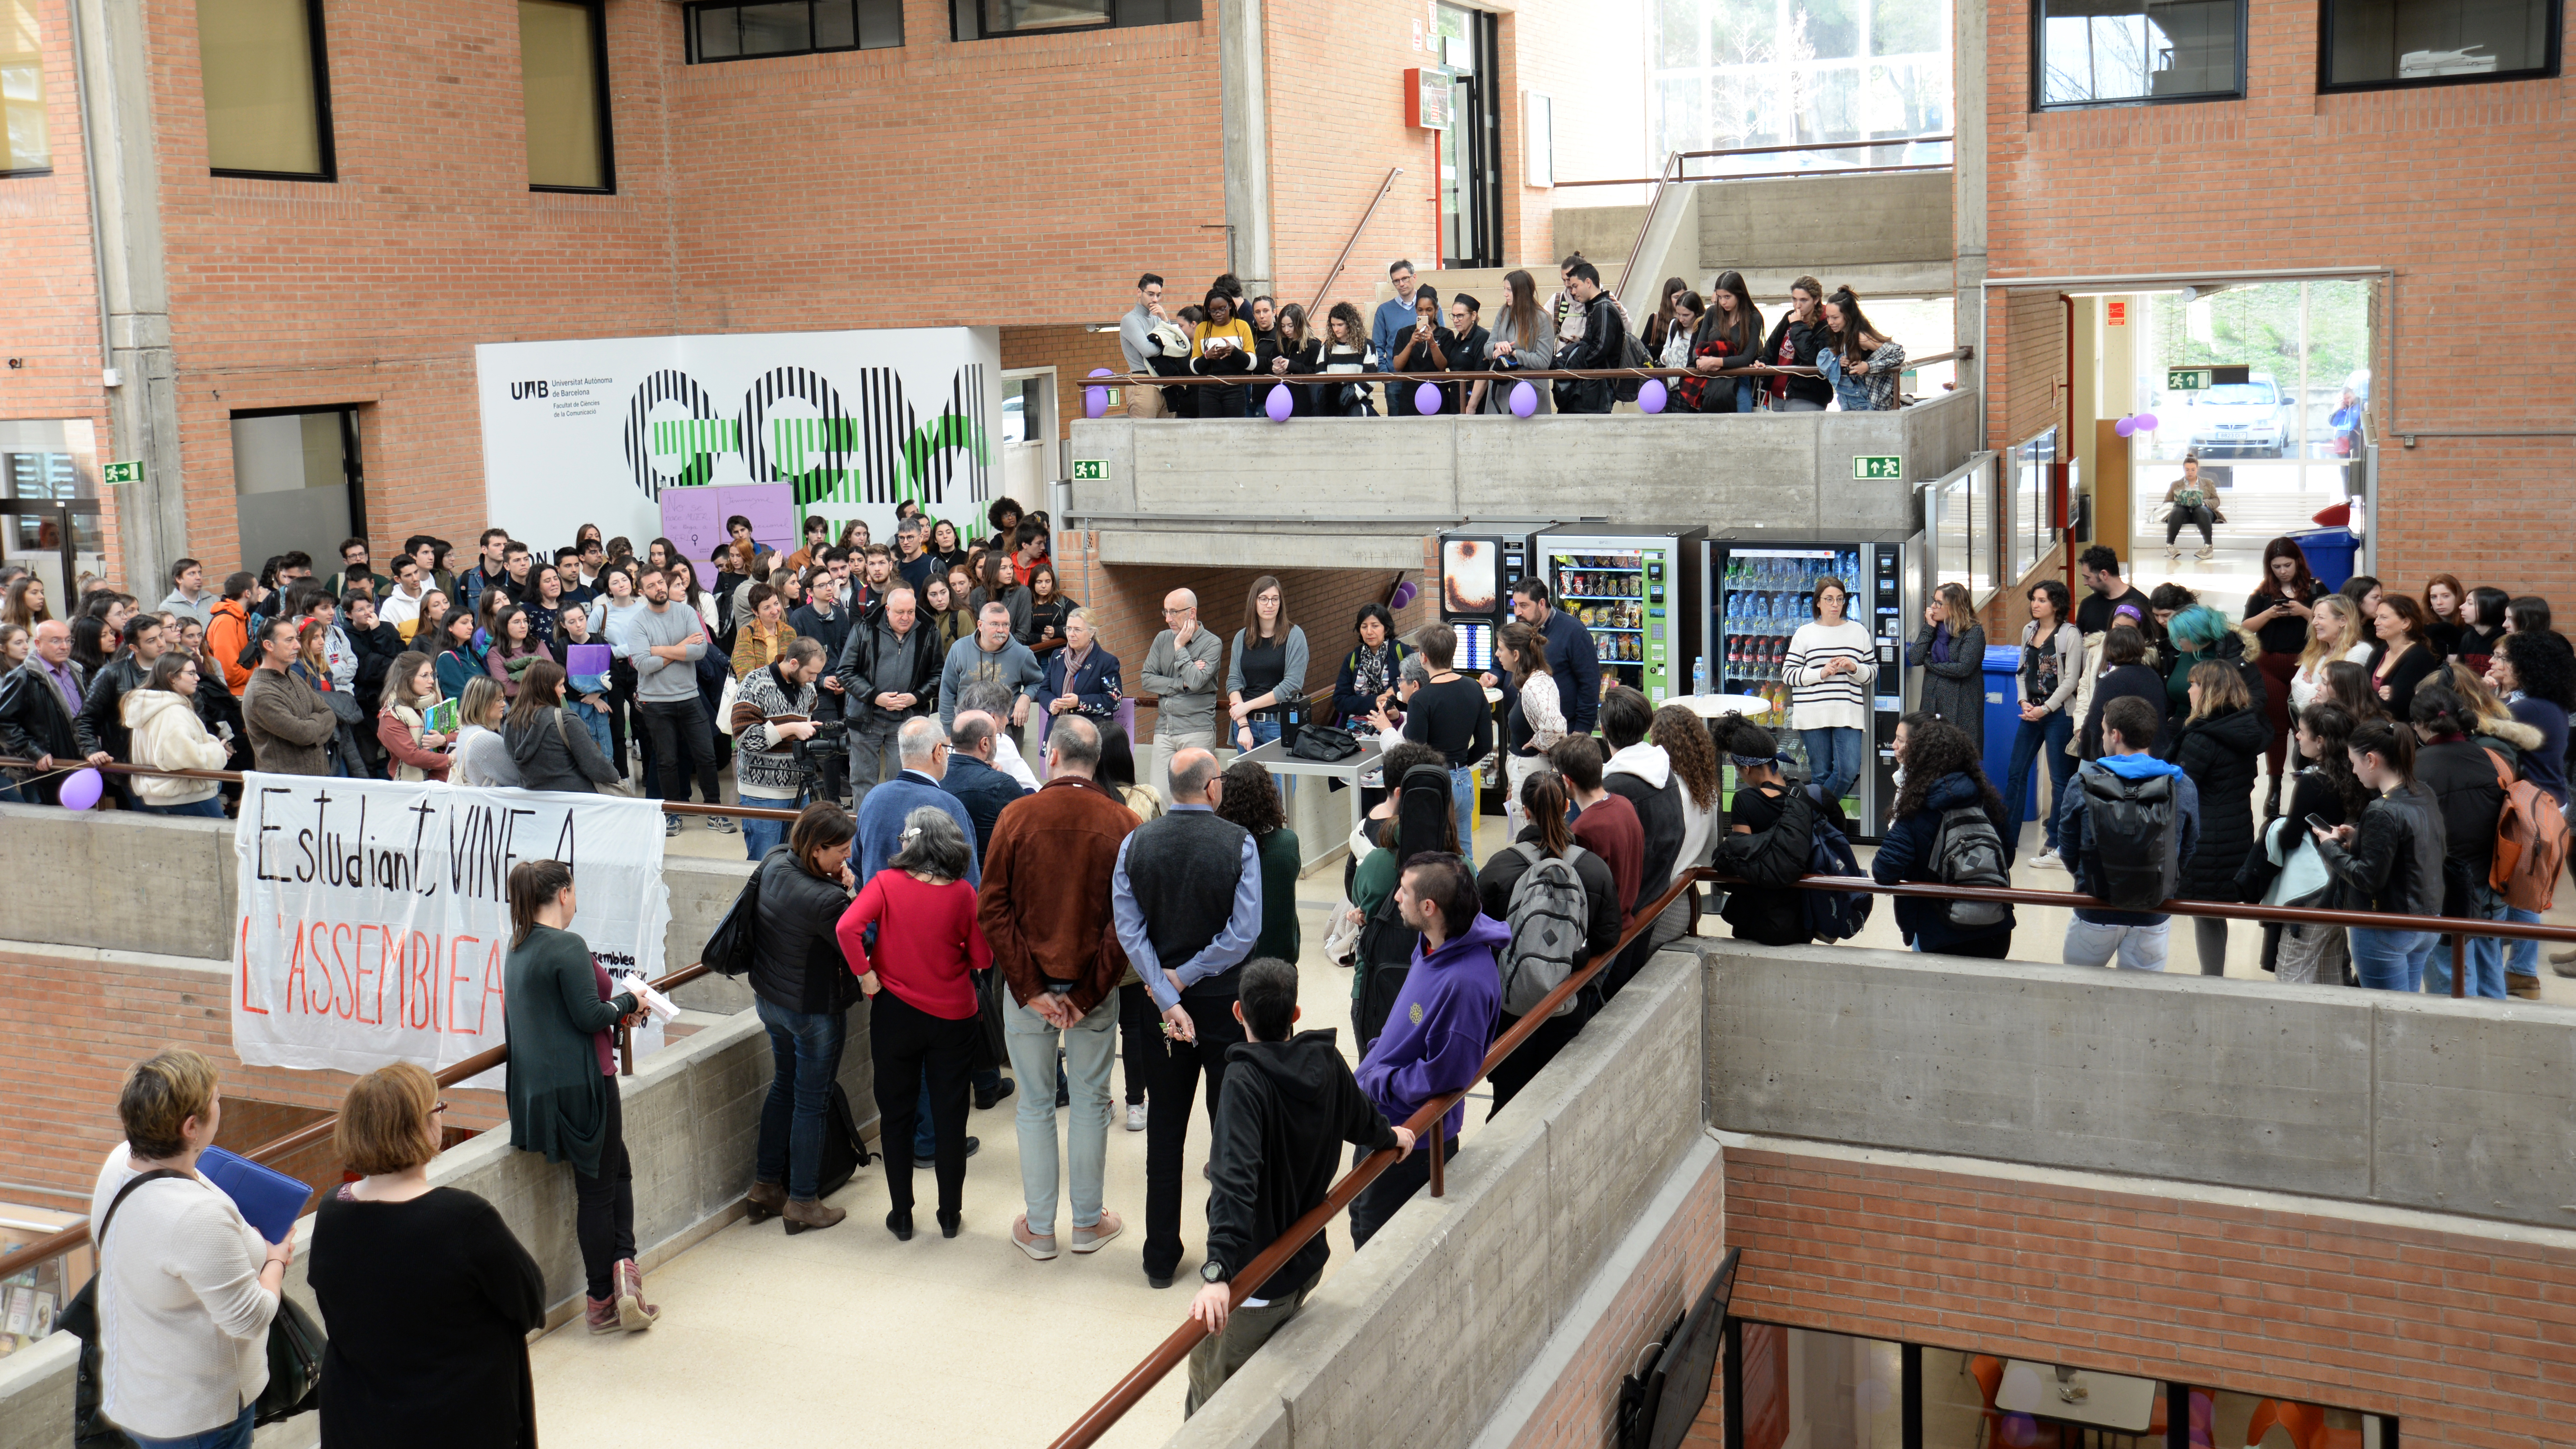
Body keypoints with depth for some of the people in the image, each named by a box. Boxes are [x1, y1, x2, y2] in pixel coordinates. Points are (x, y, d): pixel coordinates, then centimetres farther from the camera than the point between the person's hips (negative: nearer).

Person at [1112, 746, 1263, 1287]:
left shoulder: (1135, 844, -4)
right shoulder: (1239, 843, -12)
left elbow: (1129, 931, -9)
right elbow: (1245, 932, -18)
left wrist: (1167, 998, -10)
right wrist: (1185, 978, -11)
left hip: (1162, 1002, 3)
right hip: (1226, 1001, -3)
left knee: (1164, 1131, 12)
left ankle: (1161, 1256, 19)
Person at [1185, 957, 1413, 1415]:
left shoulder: (1245, 1081, -22)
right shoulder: (1326, 1062, -3)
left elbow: (1234, 1179, -34)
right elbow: (1362, 1119, 19)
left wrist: (1217, 1272, -40)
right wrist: (1390, 1137, 42)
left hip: (1256, 1281, -7)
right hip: (1308, 1262, 7)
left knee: (1212, 1405, 1)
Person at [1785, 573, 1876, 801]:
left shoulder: (1858, 631, 11)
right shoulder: (1805, 633, 6)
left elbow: (1873, 671, 13)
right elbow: (1788, 673, 1)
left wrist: (1854, 668, -8)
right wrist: (1821, 673, -11)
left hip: (1848, 713, 1)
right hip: (1813, 713, -1)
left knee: (1849, 771, -10)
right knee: (1821, 773, 4)